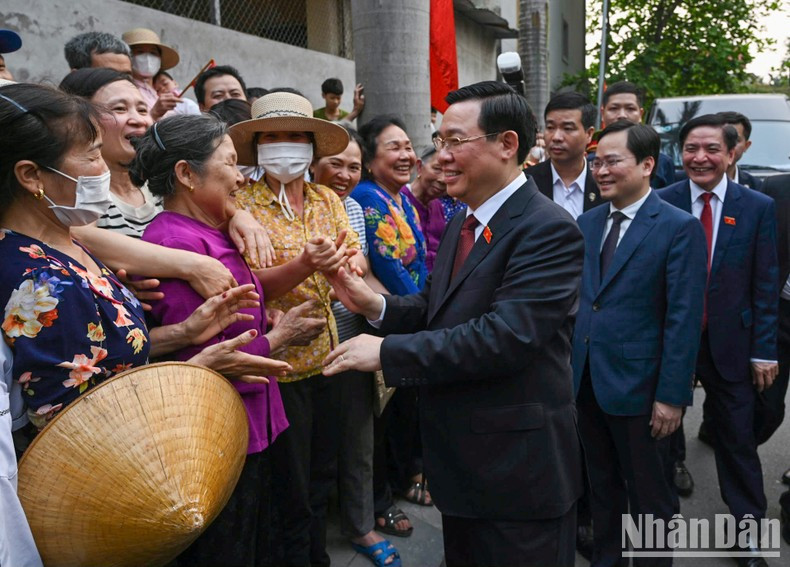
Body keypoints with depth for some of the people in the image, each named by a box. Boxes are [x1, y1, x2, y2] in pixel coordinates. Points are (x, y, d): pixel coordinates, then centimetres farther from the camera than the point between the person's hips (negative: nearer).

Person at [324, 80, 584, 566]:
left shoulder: (548, 230, -20)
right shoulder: (462, 223, 10)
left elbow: (504, 335, -29)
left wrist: (387, 352, -26)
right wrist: (377, 305, -7)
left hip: (519, 471, -8)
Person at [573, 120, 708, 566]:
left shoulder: (680, 227, -10)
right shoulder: (588, 222, 7)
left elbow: (684, 319, -14)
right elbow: (577, 299, 9)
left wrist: (672, 395, -16)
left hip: (638, 384, -5)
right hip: (587, 379, 6)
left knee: (649, 497, 13)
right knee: (602, 486, 21)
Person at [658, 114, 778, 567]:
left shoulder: (758, 207, -2)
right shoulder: (661, 203, -4)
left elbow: (766, 285, -1)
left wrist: (765, 351, -3)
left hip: (730, 343, 0)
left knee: (738, 438, 12)